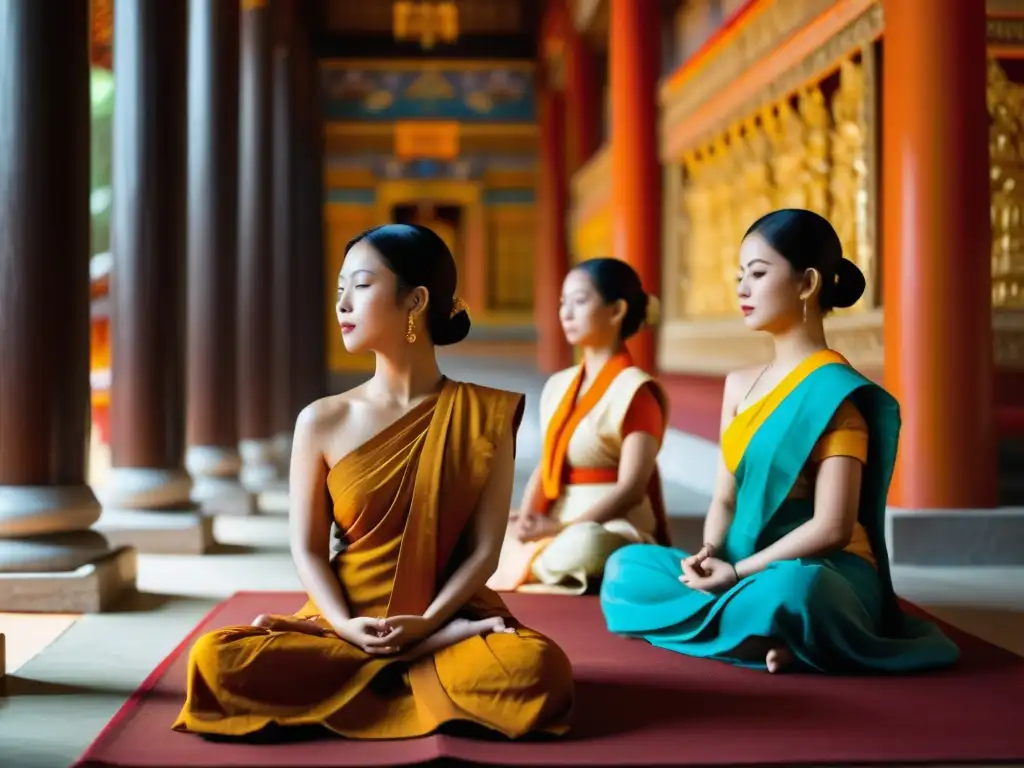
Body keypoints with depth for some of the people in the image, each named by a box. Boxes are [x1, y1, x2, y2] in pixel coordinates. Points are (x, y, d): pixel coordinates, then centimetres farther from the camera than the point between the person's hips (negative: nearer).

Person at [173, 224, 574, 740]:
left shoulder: (484, 415, -3)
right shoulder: (322, 422, 1)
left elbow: (484, 550, -5)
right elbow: (308, 548, 1)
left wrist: (427, 624, -18)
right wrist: (345, 626, -16)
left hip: (449, 615, -2)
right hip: (343, 624, 2)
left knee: (537, 668, -34)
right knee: (216, 659, -25)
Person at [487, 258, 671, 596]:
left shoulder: (635, 390, -9)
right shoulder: (557, 385, 14)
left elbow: (631, 489, -16)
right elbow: (546, 466, 10)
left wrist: (559, 528, -22)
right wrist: (527, 518, -10)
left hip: (612, 529, -5)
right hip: (555, 526, 5)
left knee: (579, 548, -38)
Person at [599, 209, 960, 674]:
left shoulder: (835, 390, -12)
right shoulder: (739, 385, 12)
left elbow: (832, 528, -17)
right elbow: (725, 497, 12)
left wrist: (737, 571, -15)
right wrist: (709, 556, -9)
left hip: (822, 577, -9)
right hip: (749, 572, 9)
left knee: (788, 589, -42)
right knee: (626, 569, -7)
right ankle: (769, 631, -13)